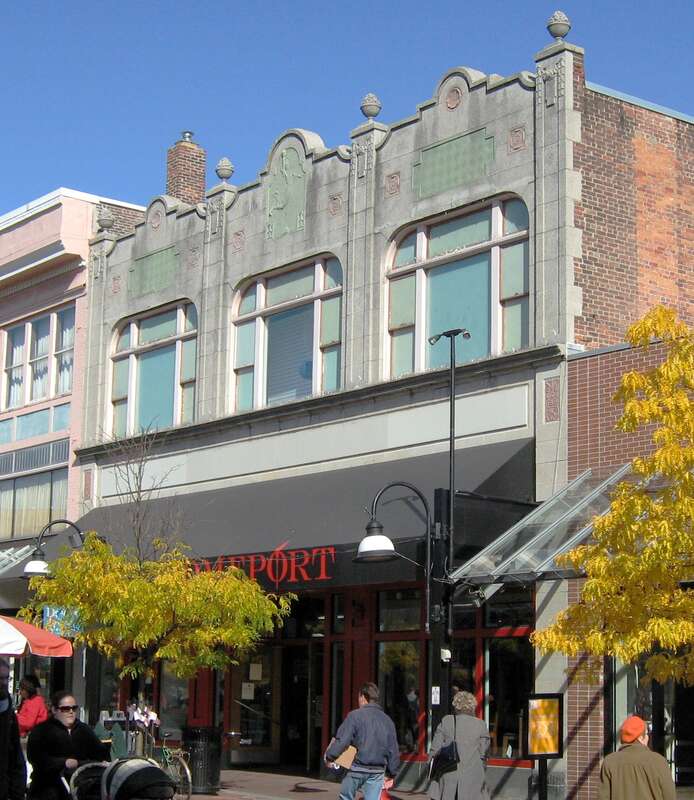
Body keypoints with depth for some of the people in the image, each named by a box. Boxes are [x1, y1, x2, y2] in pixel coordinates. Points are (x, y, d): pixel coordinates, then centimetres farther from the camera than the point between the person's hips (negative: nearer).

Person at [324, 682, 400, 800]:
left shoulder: (355, 715, -8)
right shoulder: (387, 720, 9)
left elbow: (342, 740, -15)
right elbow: (394, 751, 12)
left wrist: (329, 757, -1)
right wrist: (391, 775, 19)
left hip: (357, 769, -4)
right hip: (378, 772, 4)